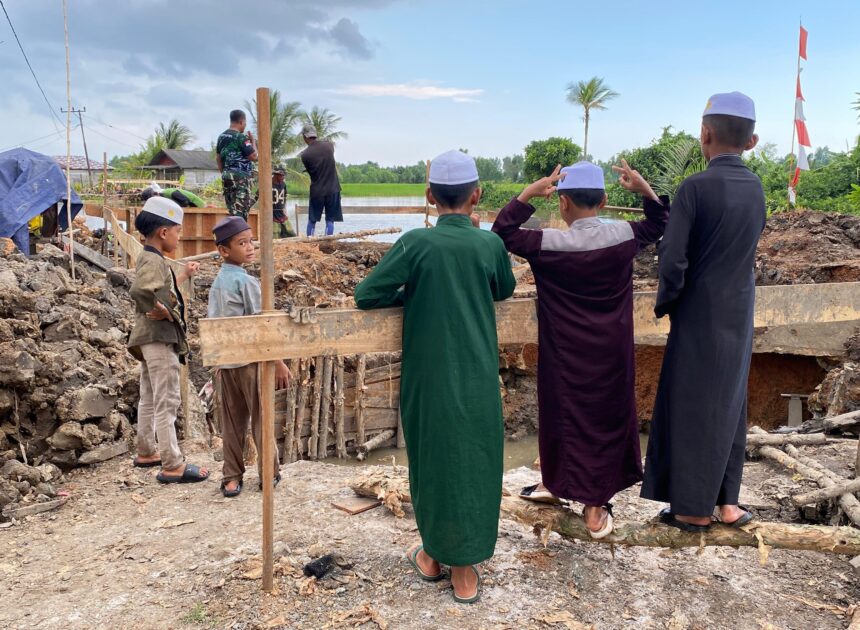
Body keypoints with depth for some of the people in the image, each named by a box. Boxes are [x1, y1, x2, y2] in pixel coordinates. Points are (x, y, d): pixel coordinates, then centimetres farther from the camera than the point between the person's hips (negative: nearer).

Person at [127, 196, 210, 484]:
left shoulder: (149, 258, 14)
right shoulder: (153, 260, -18)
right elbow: (139, 291, -37)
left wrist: (184, 275, 33)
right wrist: (163, 312, -25)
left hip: (150, 339, 11)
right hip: (160, 338, -11)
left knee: (149, 399, 20)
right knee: (167, 402, -6)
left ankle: (146, 452, 33)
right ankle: (172, 466, -2)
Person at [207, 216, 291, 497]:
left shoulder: (216, 283, 8)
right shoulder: (247, 282, -15)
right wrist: (278, 362, -13)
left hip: (225, 362, 6)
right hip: (250, 360, -6)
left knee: (232, 421, 11)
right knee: (260, 418, 6)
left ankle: (232, 477, 16)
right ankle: (269, 474, 17)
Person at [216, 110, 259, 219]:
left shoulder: (221, 137, 12)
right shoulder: (241, 137, -12)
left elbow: (218, 158, 18)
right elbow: (254, 157, -14)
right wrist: (253, 141, -1)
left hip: (226, 176, 8)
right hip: (241, 177, -8)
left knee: (232, 212, 13)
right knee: (240, 212, -8)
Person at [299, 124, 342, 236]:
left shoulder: (305, 155, -10)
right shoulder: (329, 145, -2)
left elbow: (309, 171, 3)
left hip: (316, 190, -1)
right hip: (333, 189, 1)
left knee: (312, 220, 11)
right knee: (330, 220, 4)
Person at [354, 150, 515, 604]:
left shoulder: (416, 243, -10)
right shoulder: (490, 244, -4)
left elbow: (365, 295, -8)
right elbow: (504, 291, 15)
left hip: (428, 379, -1)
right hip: (477, 381, 1)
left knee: (432, 459, 15)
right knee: (473, 463, 11)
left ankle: (433, 555, 32)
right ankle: (464, 571, 21)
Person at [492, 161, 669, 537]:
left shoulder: (549, 244, -16)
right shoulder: (624, 236, -5)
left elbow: (502, 232, -5)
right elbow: (660, 223, 14)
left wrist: (529, 193, -13)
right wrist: (643, 189, 1)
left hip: (566, 355, -2)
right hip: (611, 353, 3)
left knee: (564, 415, 14)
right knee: (607, 418, 10)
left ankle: (555, 484, 33)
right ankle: (595, 509, 18)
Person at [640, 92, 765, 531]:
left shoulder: (695, 187, -17)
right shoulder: (755, 187, 3)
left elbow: (672, 261, -21)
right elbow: (744, 246, 11)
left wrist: (664, 303, -3)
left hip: (700, 316, -6)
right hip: (740, 315, 6)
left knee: (692, 407, 6)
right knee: (728, 405, 17)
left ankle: (695, 508, 17)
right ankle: (727, 503, 25)